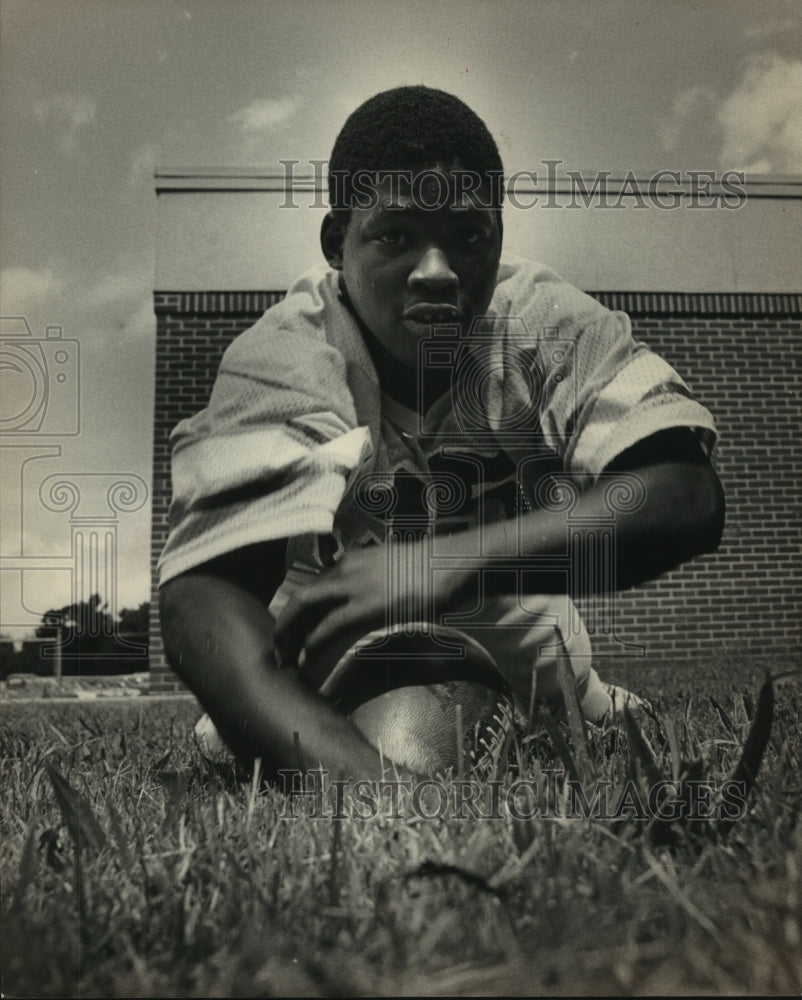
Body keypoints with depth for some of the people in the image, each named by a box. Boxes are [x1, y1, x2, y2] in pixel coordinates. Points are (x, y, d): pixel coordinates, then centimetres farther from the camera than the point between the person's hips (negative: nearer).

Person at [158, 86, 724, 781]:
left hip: (535, 701, 2)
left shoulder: (547, 321, -12)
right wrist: (358, 772, -52)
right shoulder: (283, 361, -19)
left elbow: (690, 498, -26)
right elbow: (203, 592, -34)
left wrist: (460, 561, -40)